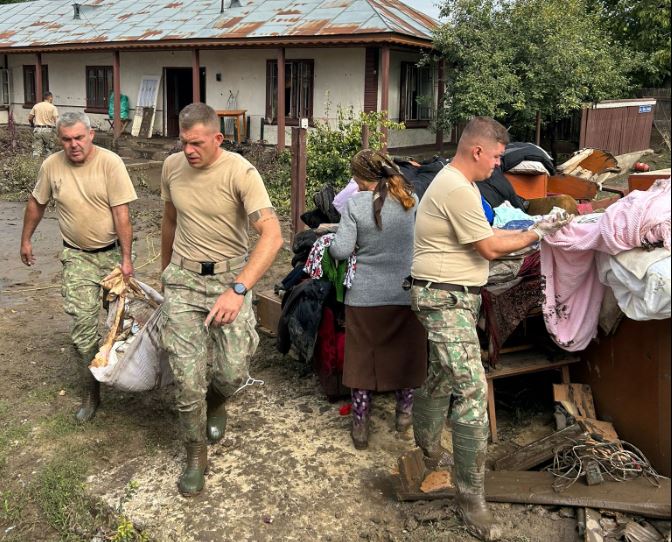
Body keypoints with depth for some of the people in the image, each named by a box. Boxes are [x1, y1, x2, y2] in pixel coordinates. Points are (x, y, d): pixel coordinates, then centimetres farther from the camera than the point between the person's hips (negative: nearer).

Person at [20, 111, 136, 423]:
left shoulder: (110, 163, -16)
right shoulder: (51, 166, -6)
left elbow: (121, 214, -16)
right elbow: (36, 203, 11)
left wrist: (126, 257, -17)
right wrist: (25, 239, 17)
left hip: (112, 251, -1)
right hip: (77, 257, 2)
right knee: (83, 323, -2)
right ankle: (90, 393, 9)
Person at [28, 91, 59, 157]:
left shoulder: (36, 106, 8)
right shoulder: (52, 107, -2)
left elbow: (29, 118, 10)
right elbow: (56, 120, -11)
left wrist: (33, 125, 27)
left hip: (37, 129, 3)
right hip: (48, 130, -3)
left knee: (36, 150, 5)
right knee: (48, 150, 9)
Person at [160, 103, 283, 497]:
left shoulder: (241, 172, -17)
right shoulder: (172, 167, -1)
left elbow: (272, 235, -26)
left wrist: (238, 289, -35)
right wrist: (166, 269, 26)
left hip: (230, 278, -2)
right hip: (183, 280, 3)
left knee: (234, 373, -2)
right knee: (188, 377, -1)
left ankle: (215, 404, 36)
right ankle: (196, 454, 21)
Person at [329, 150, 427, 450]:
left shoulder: (355, 204, -13)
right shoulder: (410, 199, -3)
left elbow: (341, 250, -16)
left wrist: (332, 244, 6)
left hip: (365, 295, -2)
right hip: (405, 292, 2)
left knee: (363, 357, 10)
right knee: (404, 352, 18)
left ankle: (360, 425, 17)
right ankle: (404, 413, 32)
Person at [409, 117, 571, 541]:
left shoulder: (455, 182, 14)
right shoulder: (459, 190, -20)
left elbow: (481, 236, 17)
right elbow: (490, 248, -15)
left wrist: (529, 231, 10)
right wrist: (536, 235, -1)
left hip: (455, 298, 11)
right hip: (446, 300, -11)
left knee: (442, 378, 21)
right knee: (472, 392, -11)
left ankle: (428, 450, 40)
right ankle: (471, 498, -4)